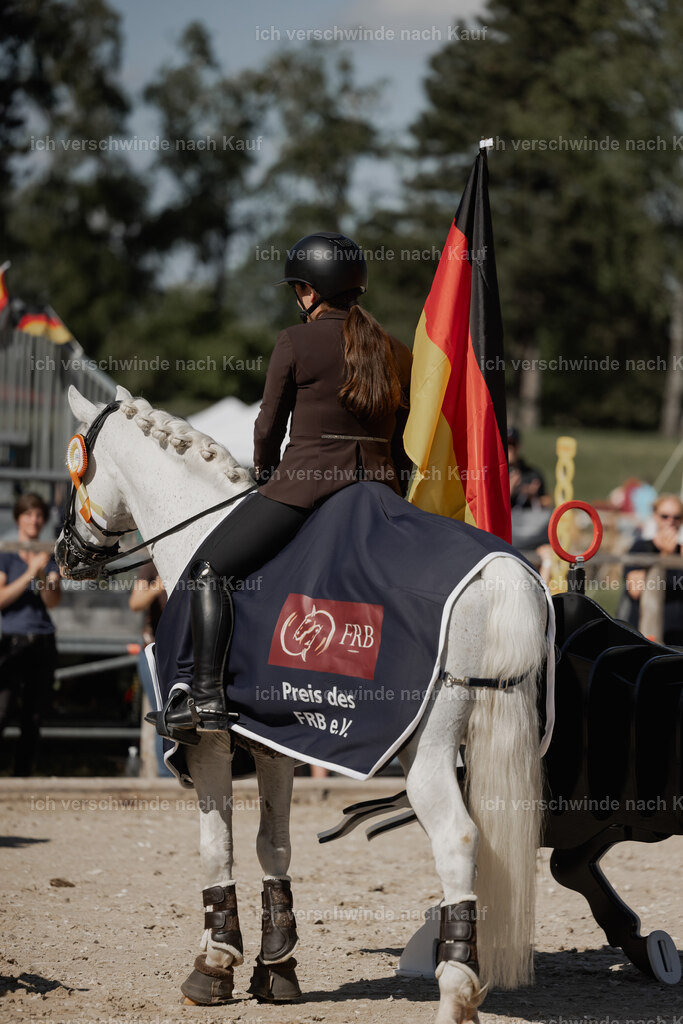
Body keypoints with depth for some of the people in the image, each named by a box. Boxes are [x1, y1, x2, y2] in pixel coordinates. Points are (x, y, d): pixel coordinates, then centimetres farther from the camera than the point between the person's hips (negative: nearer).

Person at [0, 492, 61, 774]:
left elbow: (53, 601, 0)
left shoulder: (50, 557, 12)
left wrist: (42, 574, -16)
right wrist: (30, 573, -17)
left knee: (32, 720, 2)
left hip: (43, 644, 4)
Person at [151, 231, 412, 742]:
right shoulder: (397, 354, 12)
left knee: (211, 565, 1)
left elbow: (270, 426, 4)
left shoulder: (296, 342, -3)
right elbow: (405, 447, 15)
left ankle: (206, 695, -12)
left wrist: (266, 471, 23)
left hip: (306, 480, -6)